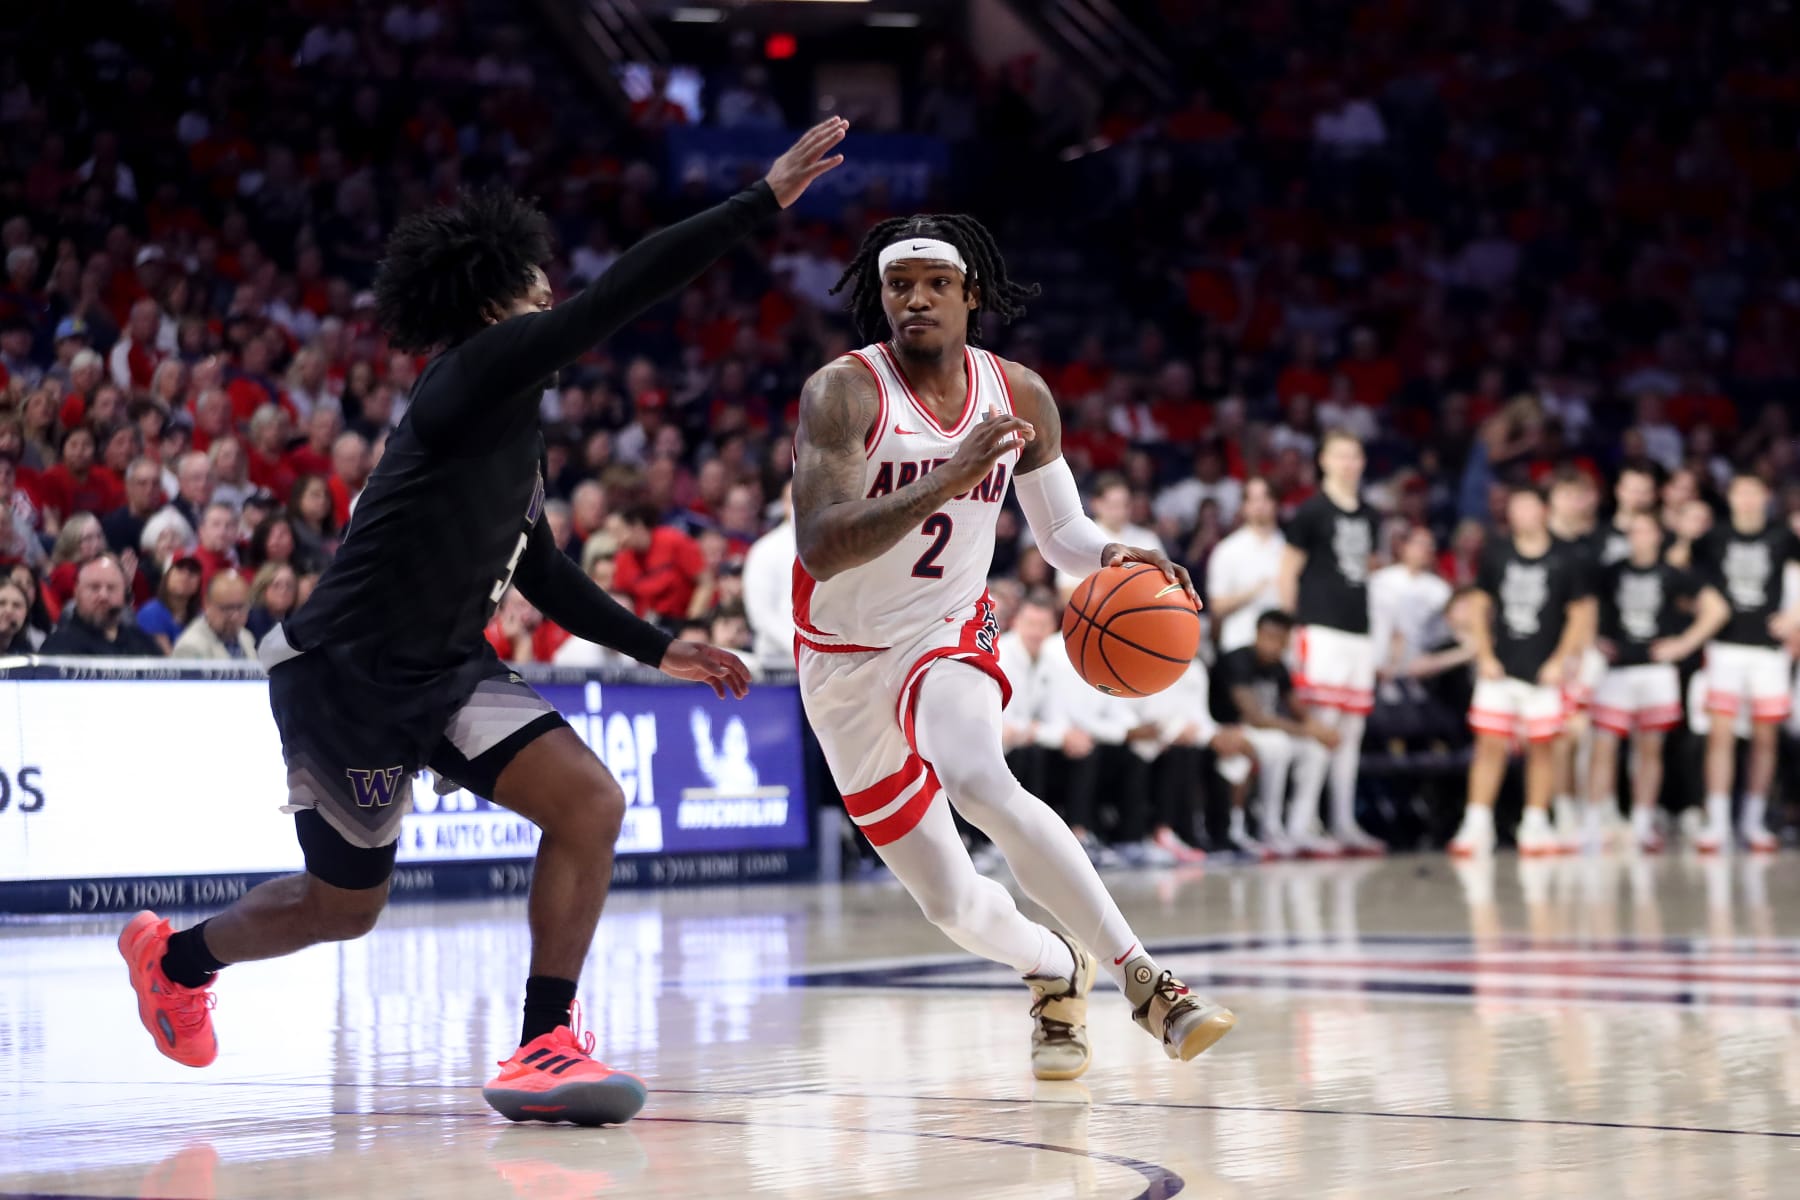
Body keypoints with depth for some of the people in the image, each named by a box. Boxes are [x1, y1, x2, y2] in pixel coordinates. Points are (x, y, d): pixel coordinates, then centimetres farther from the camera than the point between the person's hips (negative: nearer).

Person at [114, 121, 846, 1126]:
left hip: (446, 668, 9)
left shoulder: (514, 420, 10)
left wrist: (657, 649, 16)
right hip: (346, 670, -9)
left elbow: (540, 571, 22)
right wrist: (764, 201, -27)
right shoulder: (476, 373, -18)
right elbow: (629, 289, -28)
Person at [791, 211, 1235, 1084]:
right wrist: (947, 481, -41)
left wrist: (1113, 557, -14)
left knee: (979, 783, -35)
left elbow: (1060, 529, 10)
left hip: (946, 638, 1)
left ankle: (1141, 978, -32)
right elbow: (818, 548, -31)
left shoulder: (1018, 396, -4)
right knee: (952, 905, 3)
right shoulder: (843, 393, -18)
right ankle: (1055, 969, 37)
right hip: (846, 664, -1)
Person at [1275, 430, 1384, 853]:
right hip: (1321, 628, -7)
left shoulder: (1367, 516, 16)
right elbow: (1288, 572, -3)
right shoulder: (1311, 512, -3)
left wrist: (1368, 620, 17)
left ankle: (1345, 824, 16)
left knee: (1351, 730, 9)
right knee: (1321, 726, -12)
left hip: (1359, 631, 7)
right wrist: (1294, 624, -6)